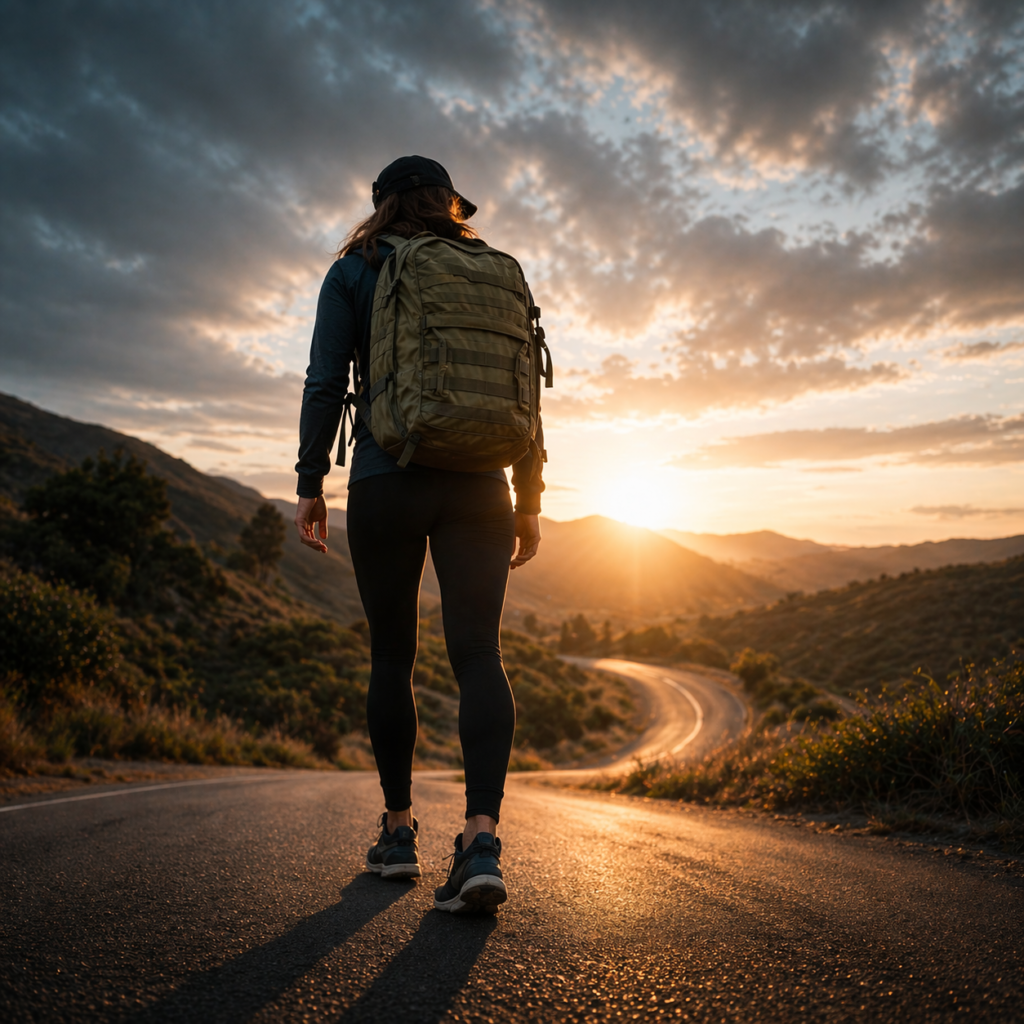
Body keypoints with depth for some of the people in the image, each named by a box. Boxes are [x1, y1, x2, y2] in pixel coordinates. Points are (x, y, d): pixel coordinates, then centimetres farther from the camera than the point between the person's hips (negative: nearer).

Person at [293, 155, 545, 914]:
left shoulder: (354, 272, 7)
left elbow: (326, 383, -3)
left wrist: (310, 484, -1)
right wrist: (529, 498, 11)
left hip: (387, 482, -2)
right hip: (477, 485, 2)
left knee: (391, 656, 8)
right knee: (479, 654, -4)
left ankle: (399, 831, 15)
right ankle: (482, 837, -18)